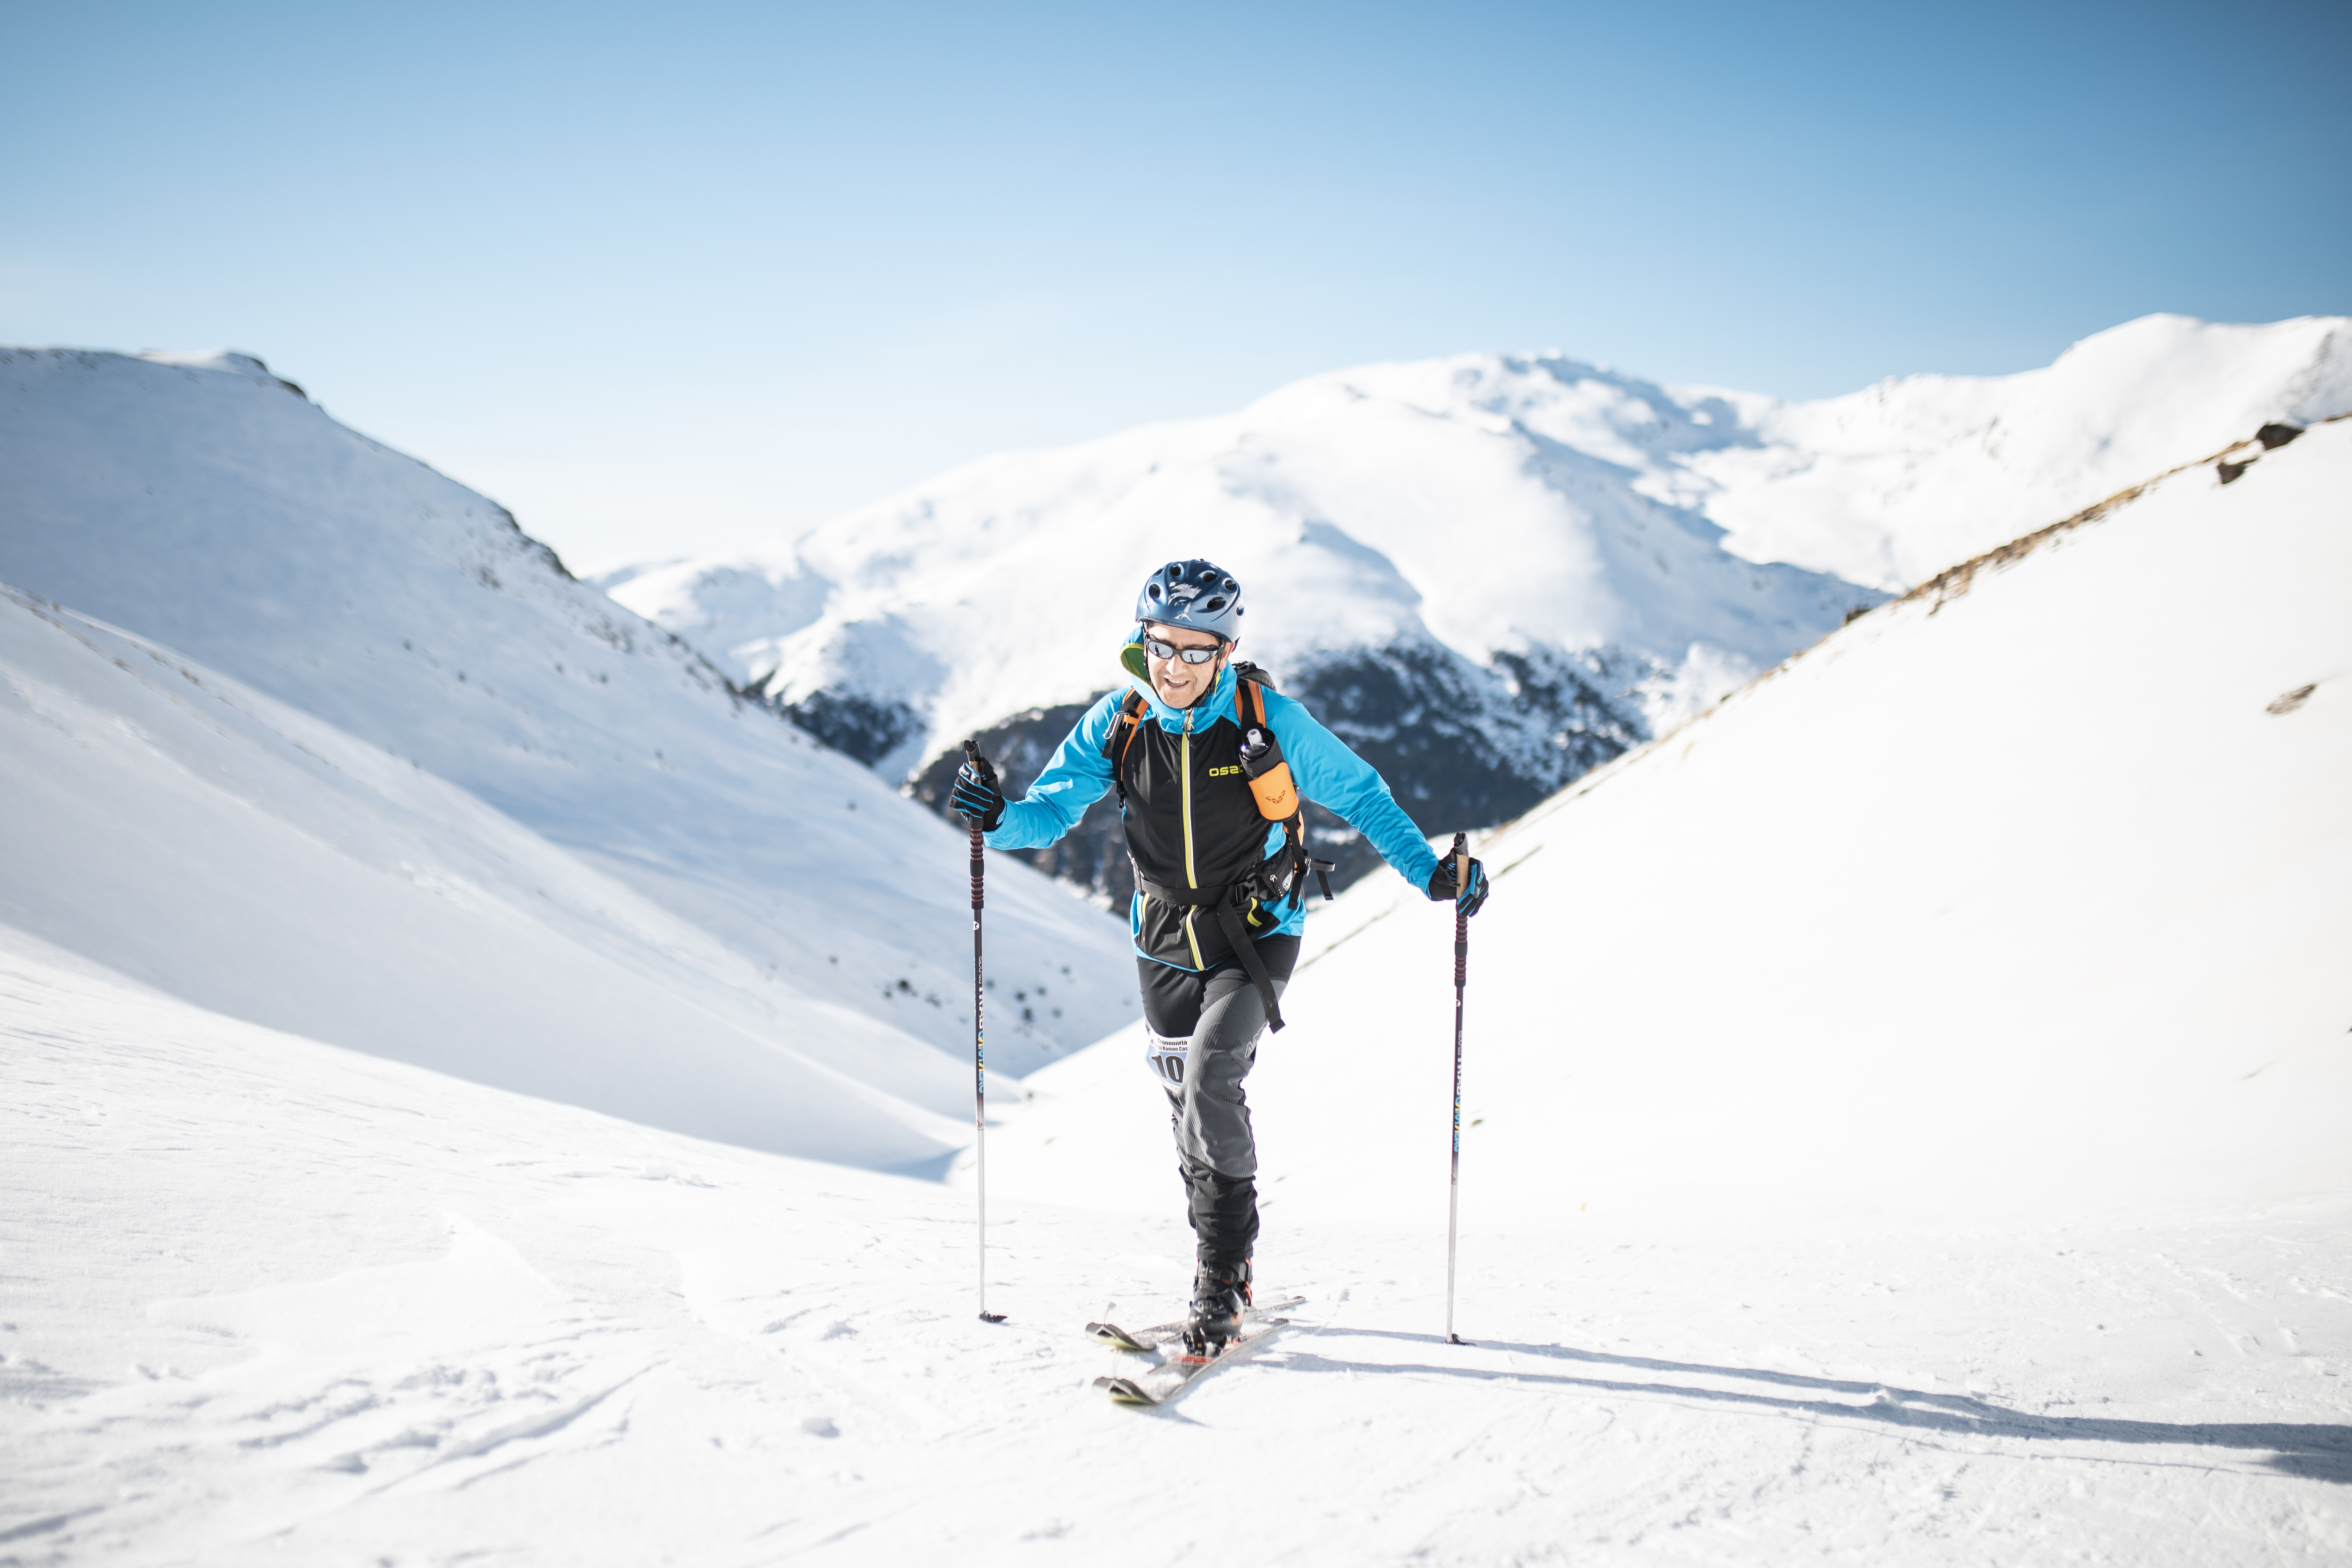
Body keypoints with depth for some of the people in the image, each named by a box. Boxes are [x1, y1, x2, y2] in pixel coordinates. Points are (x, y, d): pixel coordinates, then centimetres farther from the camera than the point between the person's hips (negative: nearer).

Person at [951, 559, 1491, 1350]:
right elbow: (1053, 807, -7)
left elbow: (1358, 793, -5)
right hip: (1168, 943, 4)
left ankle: (1221, 1276, -10)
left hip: (1256, 936, -4)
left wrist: (1430, 872, -12)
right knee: (1191, 1106, 12)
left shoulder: (1269, 719, -15)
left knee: (1210, 1078, -23)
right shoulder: (1118, 722, -7)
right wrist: (1000, 817, -29)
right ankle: (1226, 1269, 32)